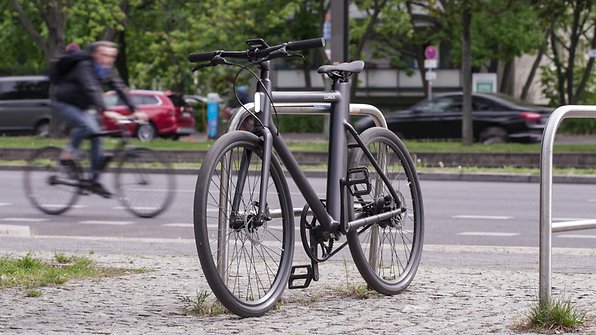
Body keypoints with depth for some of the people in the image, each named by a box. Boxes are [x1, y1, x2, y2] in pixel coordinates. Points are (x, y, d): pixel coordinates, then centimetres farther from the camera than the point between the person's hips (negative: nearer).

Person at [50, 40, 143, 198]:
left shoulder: (106, 71, -3)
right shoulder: (84, 67, -27)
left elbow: (120, 89, -10)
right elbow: (92, 90, -40)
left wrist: (134, 111, -20)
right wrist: (105, 111, -52)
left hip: (81, 106, 7)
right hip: (63, 103, -7)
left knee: (96, 136, -6)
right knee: (86, 126, -34)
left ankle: (94, 181, 0)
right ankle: (69, 153, -11)